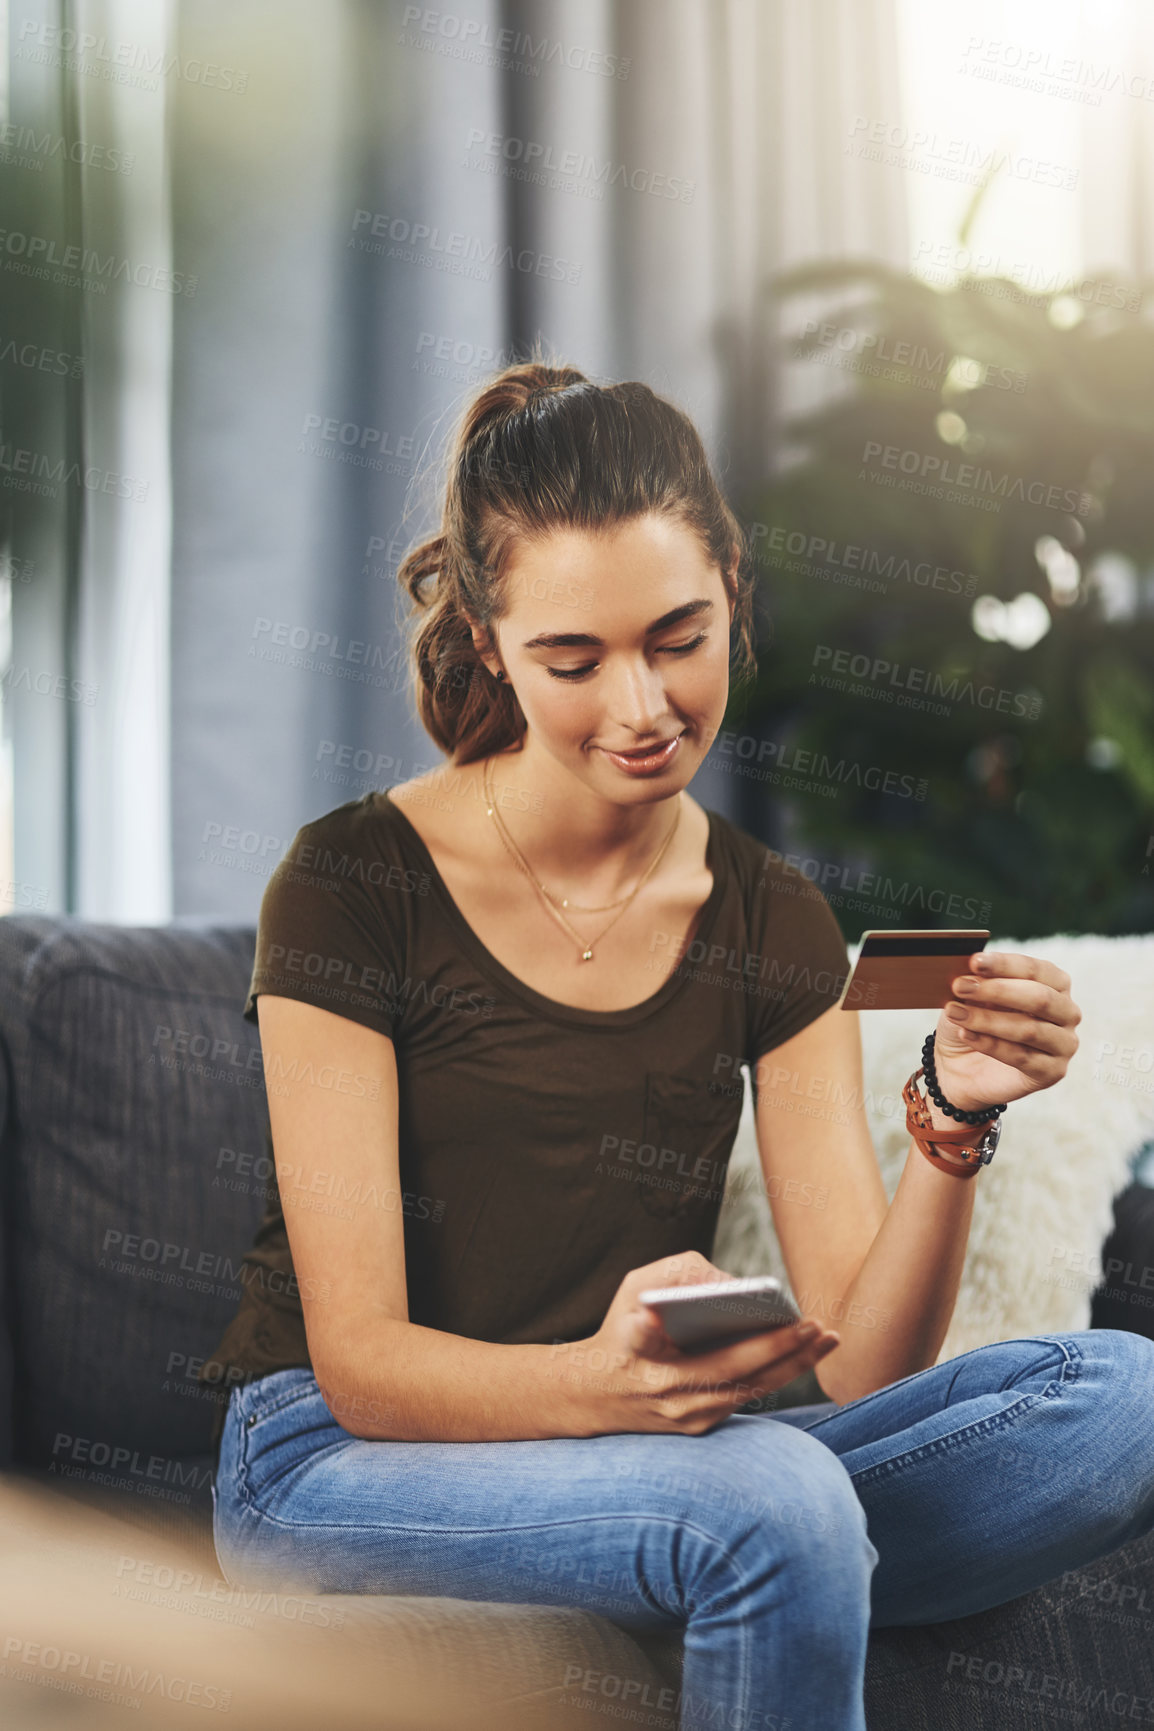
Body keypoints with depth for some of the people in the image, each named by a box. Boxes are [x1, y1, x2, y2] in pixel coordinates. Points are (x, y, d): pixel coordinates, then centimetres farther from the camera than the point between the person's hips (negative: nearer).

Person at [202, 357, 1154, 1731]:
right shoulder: (353, 885, -9)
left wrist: (952, 1124, -22)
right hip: (334, 1467, -5)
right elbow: (358, 1361, -14)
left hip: (665, 1464, 5)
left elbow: (865, 1361, -4)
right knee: (776, 1500, -35)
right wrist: (601, 1382, -33)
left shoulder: (773, 923, 4)